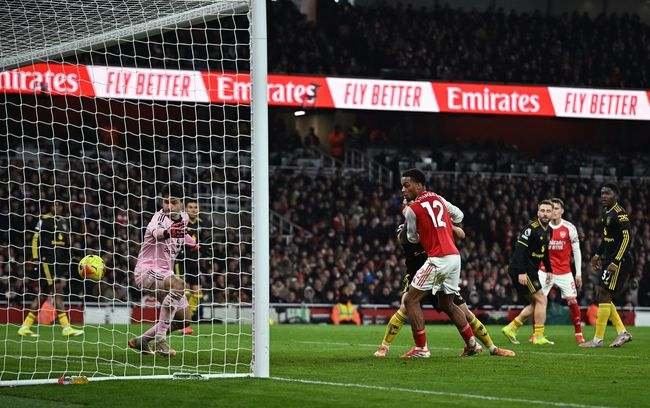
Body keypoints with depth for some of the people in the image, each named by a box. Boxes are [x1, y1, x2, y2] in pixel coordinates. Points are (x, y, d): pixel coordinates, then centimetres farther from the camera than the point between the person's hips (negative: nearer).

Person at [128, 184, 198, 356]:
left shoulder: (184, 217, 5)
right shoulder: (160, 216, -18)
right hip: (146, 270, -8)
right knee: (178, 285, -36)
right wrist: (166, 233, -66)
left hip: (165, 273, 8)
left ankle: (141, 341, 21)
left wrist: (189, 240, 18)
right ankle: (160, 341, -34)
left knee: (183, 317, 6)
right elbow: (156, 232, -45)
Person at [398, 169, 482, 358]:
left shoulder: (412, 209, -8)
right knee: (446, 304, 22)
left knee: (410, 300, -1)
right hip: (455, 256, 8)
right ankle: (472, 344, 20)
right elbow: (458, 215, 28)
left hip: (438, 259, -8)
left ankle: (421, 348, -6)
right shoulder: (438, 198, 13)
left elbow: (412, 238, 5)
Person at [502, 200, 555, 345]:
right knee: (541, 300, -8)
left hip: (531, 270, 10)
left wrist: (549, 270, 25)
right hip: (522, 269, -10)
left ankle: (511, 328, 13)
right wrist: (521, 272, -27)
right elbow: (519, 249, -22)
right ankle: (539, 337, -3)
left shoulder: (548, 230, 12)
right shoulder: (531, 228, -16)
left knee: (535, 303, 12)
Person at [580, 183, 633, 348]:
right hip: (609, 259, 10)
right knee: (604, 298, 9)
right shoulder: (606, 213, 14)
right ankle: (622, 332, 16)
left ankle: (598, 339, -6)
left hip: (620, 260, -10)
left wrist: (615, 263, -24)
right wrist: (598, 255, 22)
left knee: (604, 296, -9)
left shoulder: (619, 214, -16)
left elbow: (626, 238, -20)